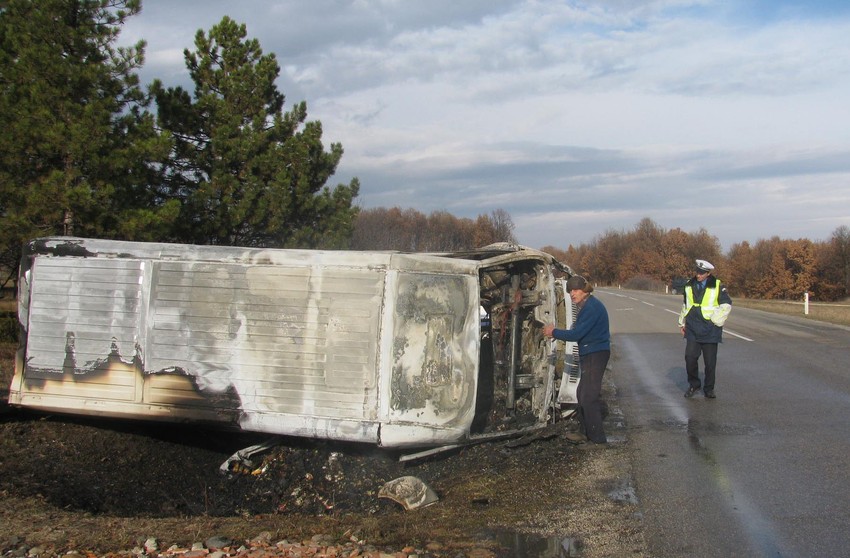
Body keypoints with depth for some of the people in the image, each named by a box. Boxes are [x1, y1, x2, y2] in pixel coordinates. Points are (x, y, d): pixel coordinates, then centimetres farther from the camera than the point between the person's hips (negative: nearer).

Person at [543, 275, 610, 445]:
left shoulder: (592, 308, -18)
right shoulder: (586, 306, 14)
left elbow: (576, 334, -20)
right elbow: (578, 331, 16)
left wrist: (554, 333, -8)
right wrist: (555, 333, 5)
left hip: (596, 354, -11)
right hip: (589, 354, 11)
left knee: (589, 396, -10)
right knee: (582, 394, 16)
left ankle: (597, 437, -6)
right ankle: (586, 432, 25)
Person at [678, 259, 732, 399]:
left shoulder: (717, 286, -5)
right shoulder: (689, 285, 8)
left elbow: (727, 305, -1)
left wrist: (716, 320, -5)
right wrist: (682, 323, 21)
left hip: (709, 330, -3)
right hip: (692, 329, 3)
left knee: (710, 361, 3)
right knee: (690, 357, -6)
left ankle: (709, 389, 17)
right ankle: (693, 384, 13)